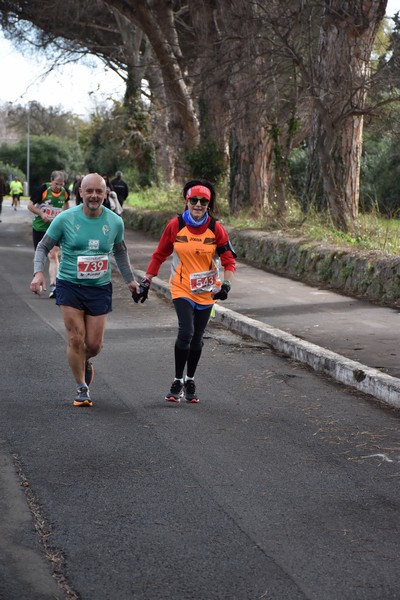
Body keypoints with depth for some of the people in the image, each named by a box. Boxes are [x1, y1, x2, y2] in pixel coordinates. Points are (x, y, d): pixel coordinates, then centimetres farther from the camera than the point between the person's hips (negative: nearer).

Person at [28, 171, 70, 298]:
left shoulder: (65, 192, -4)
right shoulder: (43, 189, -15)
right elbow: (30, 205, -8)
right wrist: (42, 214, -21)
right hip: (39, 228, -1)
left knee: (53, 255, -15)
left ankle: (53, 285, -21)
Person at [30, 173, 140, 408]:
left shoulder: (115, 222, -1)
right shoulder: (65, 219, -8)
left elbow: (120, 251, 18)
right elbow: (43, 247, 2)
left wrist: (130, 279, 19)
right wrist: (38, 272, -13)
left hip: (100, 289, 2)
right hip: (70, 285, -2)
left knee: (95, 344, 2)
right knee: (76, 339, -7)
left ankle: (85, 362, 39)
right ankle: (82, 389, 8)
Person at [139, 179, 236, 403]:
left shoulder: (216, 228, -5)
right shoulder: (176, 225, -6)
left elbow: (229, 260, -2)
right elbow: (159, 255, 3)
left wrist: (226, 285, -17)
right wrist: (146, 282, 3)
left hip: (206, 291, 2)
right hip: (182, 289, -2)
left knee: (197, 338, 9)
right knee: (186, 332, -19)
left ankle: (190, 381, 27)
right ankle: (178, 381, -4)